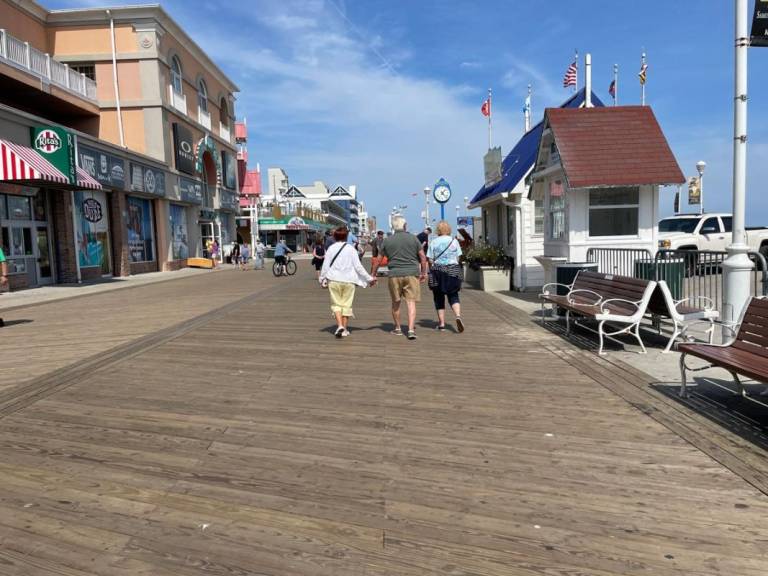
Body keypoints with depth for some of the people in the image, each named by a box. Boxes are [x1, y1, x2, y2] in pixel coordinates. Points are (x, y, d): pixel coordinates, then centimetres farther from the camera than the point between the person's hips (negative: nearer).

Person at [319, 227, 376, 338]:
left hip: (334, 280, 0)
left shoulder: (331, 248, 1)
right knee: (347, 304, 8)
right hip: (349, 281, 0)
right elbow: (358, 266, -2)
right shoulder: (351, 249, -1)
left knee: (336, 304, 7)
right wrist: (369, 279, 6)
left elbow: (325, 266, 2)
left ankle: (340, 326, -11)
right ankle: (345, 329, 12)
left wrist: (322, 279, 15)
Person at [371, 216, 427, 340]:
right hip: (412, 274, -1)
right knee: (411, 302, -1)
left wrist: (373, 274, 20)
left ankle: (398, 328, 24)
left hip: (394, 275, 1)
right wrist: (423, 273, 15)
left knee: (396, 303, 14)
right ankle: (411, 330, -11)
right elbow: (423, 257, 4)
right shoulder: (413, 238, 3)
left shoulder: (387, 241, 4)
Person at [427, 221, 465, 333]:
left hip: (437, 271, -1)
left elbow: (430, 260, -5)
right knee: (453, 296, 9)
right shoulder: (454, 241, 3)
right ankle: (458, 316, -16)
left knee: (439, 298, 9)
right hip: (453, 270, 1)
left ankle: (441, 323, 10)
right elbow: (458, 258, 4)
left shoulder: (434, 242, -2)